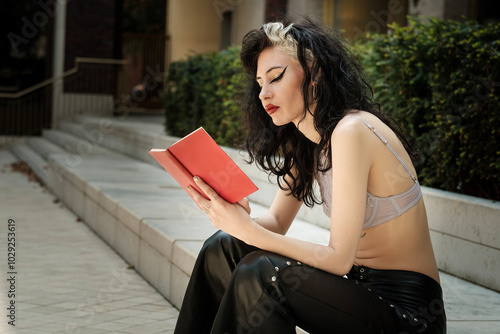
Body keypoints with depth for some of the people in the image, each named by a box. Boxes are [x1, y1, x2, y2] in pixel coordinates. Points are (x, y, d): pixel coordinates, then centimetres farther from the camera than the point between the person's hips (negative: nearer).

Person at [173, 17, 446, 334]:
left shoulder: (352, 132, -21)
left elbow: (339, 259, -23)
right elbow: (277, 222, 9)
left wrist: (248, 230, -27)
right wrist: (238, 218, -13)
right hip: (361, 288, 9)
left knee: (260, 272, -27)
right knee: (221, 249, 0)